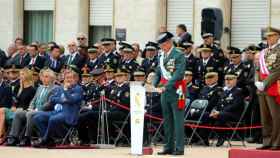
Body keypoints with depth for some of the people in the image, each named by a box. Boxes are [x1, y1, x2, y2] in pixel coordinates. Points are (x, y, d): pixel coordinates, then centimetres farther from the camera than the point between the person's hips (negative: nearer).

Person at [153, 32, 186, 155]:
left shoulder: (179, 55, -8)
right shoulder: (161, 56, 15)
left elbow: (179, 73, -17)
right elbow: (158, 73, 17)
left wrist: (166, 86, -23)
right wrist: (155, 85, -2)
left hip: (176, 91, -7)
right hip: (164, 92, 7)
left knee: (178, 120, -5)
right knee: (167, 120, 9)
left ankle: (179, 148, -5)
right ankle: (169, 147, 14)